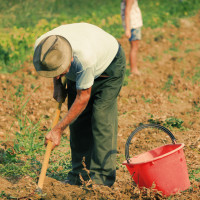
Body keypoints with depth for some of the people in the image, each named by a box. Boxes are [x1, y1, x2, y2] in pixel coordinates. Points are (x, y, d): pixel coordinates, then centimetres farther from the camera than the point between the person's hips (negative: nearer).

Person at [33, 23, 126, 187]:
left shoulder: (85, 56, -46)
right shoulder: (40, 46, -29)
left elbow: (83, 98, -31)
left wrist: (58, 129, -27)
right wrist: (57, 85, -6)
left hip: (109, 66, -6)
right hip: (78, 70, 6)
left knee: (101, 117, -16)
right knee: (77, 119, 0)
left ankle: (102, 176, -12)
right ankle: (81, 174, 8)